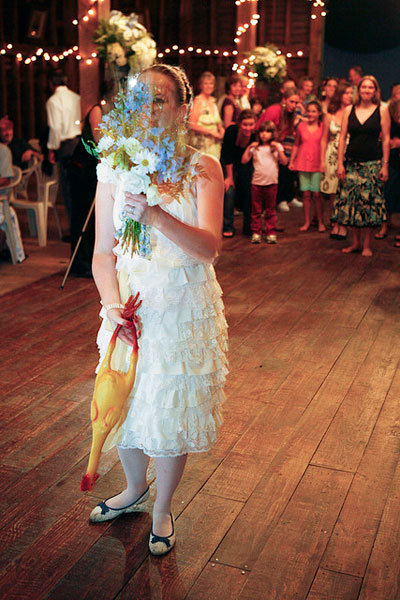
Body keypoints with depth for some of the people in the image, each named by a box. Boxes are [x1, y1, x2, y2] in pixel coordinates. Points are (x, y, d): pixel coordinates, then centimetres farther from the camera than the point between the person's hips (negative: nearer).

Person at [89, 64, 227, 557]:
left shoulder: (202, 169, -8)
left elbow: (209, 247, -21)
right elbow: (103, 253, -3)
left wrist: (155, 217, -37)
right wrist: (112, 303, -20)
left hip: (185, 308, -2)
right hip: (130, 305, 3)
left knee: (171, 410, 8)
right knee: (124, 403, 15)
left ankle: (162, 509, 35)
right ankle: (134, 489, 47)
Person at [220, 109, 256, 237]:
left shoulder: (255, 135, -24)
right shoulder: (231, 131, -30)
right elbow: (228, 156, -23)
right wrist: (229, 177, -19)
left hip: (246, 165, 2)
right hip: (229, 164, -2)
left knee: (249, 192, -4)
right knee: (229, 191, -15)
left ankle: (249, 228, 9)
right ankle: (227, 227, -4)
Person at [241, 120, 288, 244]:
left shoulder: (277, 146, 5)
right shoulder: (255, 147, 5)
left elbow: (284, 162, -6)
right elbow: (244, 160, -2)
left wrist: (277, 148, -14)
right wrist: (249, 148, -9)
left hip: (271, 183, 0)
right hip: (257, 182, 0)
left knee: (271, 210, 6)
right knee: (256, 210, 4)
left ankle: (271, 233, 12)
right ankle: (256, 233, 10)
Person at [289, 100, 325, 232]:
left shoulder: (323, 127, 0)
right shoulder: (301, 126, 6)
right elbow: (296, 145, 13)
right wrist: (291, 161, 9)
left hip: (317, 165, -2)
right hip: (303, 164, 2)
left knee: (317, 194, -4)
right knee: (306, 193, 3)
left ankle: (320, 222, 7)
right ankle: (307, 222, 13)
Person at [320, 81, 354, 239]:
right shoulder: (330, 116, 7)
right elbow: (324, 140, 11)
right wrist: (322, 161, 4)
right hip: (332, 157, 2)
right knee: (333, 193, 4)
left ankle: (343, 225, 6)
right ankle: (335, 224, 15)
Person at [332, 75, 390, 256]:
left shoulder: (382, 111, 1)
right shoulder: (349, 110, 5)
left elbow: (386, 139, 0)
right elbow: (342, 137, 5)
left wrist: (385, 165, -5)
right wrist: (340, 163, -1)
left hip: (373, 163, -2)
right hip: (352, 162, 2)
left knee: (369, 202, -1)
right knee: (351, 201, 4)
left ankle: (367, 244, 9)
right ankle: (355, 241, 17)